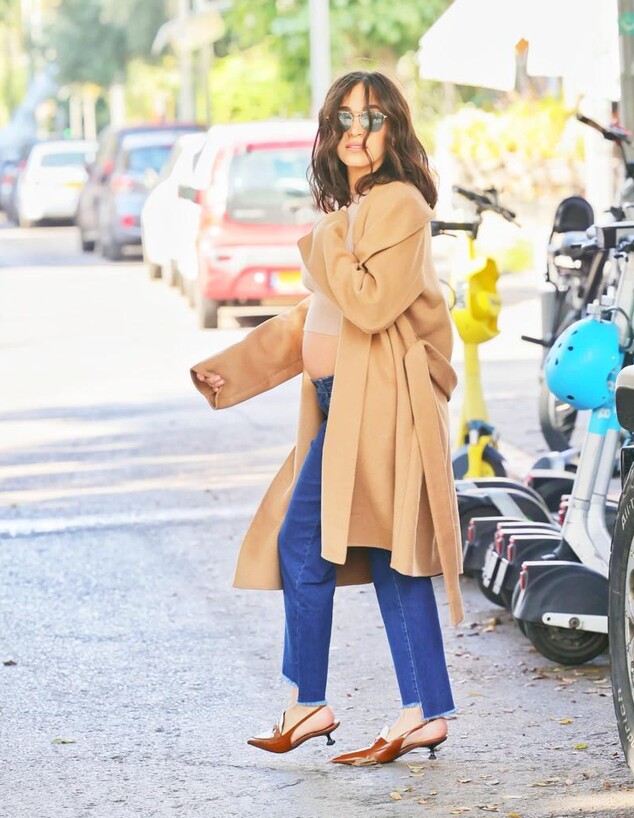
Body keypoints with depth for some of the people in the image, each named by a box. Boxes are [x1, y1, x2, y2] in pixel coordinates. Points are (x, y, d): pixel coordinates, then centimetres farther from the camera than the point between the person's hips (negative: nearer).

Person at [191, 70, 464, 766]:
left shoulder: (399, 203, -10)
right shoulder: (346, 208, 20)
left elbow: (371, 304, -21)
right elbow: (313, 316, 24)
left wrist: (326, 244, -9)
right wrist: (230, 370, 21)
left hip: (374, 404, -9)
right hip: (342, 402, 9)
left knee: (303, 541, -8)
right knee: (388, 558, 6)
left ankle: (306, 702, 0)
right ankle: (426, 711, 6)